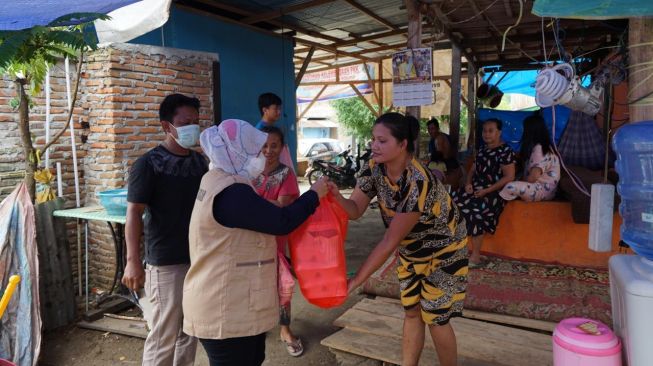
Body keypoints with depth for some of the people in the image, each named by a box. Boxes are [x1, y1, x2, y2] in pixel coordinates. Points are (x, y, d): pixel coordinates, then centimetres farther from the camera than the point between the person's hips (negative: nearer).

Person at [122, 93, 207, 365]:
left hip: (199, 258, 6)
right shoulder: (148, 164, -10)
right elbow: (134, 213, -15)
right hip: (166, 264, -6)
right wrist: (133, 260, -24)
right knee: (164, 336, 2)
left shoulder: (199, 161, 8)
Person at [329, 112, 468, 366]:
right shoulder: (374, 168, -15)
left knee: (435, 318, 4)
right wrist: (336, 196, -42)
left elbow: (390, 241, -34)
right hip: (411, 251, 6)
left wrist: (355, 281, -32)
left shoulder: (419, 183, -36)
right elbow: (355, 209, -19)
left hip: (442, 252, -6)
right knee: (412, 313, 15)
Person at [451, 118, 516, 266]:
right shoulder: (482, 149, 18)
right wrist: (468, 183, -1)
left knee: (475, 210, -32)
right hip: (476, 188, 7)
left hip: (494, 192, -7)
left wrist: (487, 191, -18)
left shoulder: (506, 151, -5)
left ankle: (475, 256, -22)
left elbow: (509, 177, -12)